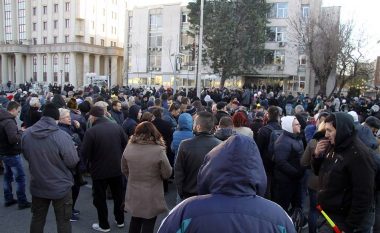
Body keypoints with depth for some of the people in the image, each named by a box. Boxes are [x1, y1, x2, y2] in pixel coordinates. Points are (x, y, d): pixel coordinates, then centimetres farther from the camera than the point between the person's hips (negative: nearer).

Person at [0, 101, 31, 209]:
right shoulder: (9, 121, -23)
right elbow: (13, 139, -32)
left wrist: (18, 131, 4)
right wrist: (21, 132, -16)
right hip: (12, 154, -10)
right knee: (20, 177, 0)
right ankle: (22, 202, 8)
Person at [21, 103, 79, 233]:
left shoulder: (26, 134, -8)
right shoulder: (62, 136, -26)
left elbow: (26, 156, 9)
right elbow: (73, 162, -17)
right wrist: (66, 154, 3)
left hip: (37, 186, 5)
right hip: (60, 186, -5)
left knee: (37, 218, 24)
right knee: (63, 221, 11)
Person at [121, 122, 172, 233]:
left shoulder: (129, 148, -8)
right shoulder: (158, 150, -20)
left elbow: (124, 170, 6)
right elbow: (167, 174, -10)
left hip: (133, 193, 4)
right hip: (151, 196, -4)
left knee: (135, 220, 25)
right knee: (148, 224, 12)